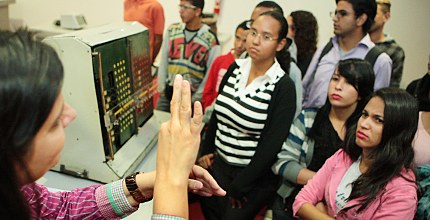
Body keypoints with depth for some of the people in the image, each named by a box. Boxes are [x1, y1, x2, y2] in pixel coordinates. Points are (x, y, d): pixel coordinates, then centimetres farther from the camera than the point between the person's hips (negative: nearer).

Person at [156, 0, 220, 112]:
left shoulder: (210, 38, -10)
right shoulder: (172, 30, 2)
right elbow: (163, 61, 6)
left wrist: (197, 97, -7)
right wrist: (161, 87, 4)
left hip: (191, 96, -3)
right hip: (167, 93, 4)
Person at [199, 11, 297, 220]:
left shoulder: (283, 87, -18)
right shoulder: (235, 68, -1)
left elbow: (271, 145, -18)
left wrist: (239, 187, -14)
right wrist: (206, 151, 6)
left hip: (254, 175, -5)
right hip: (218, 163, 5)